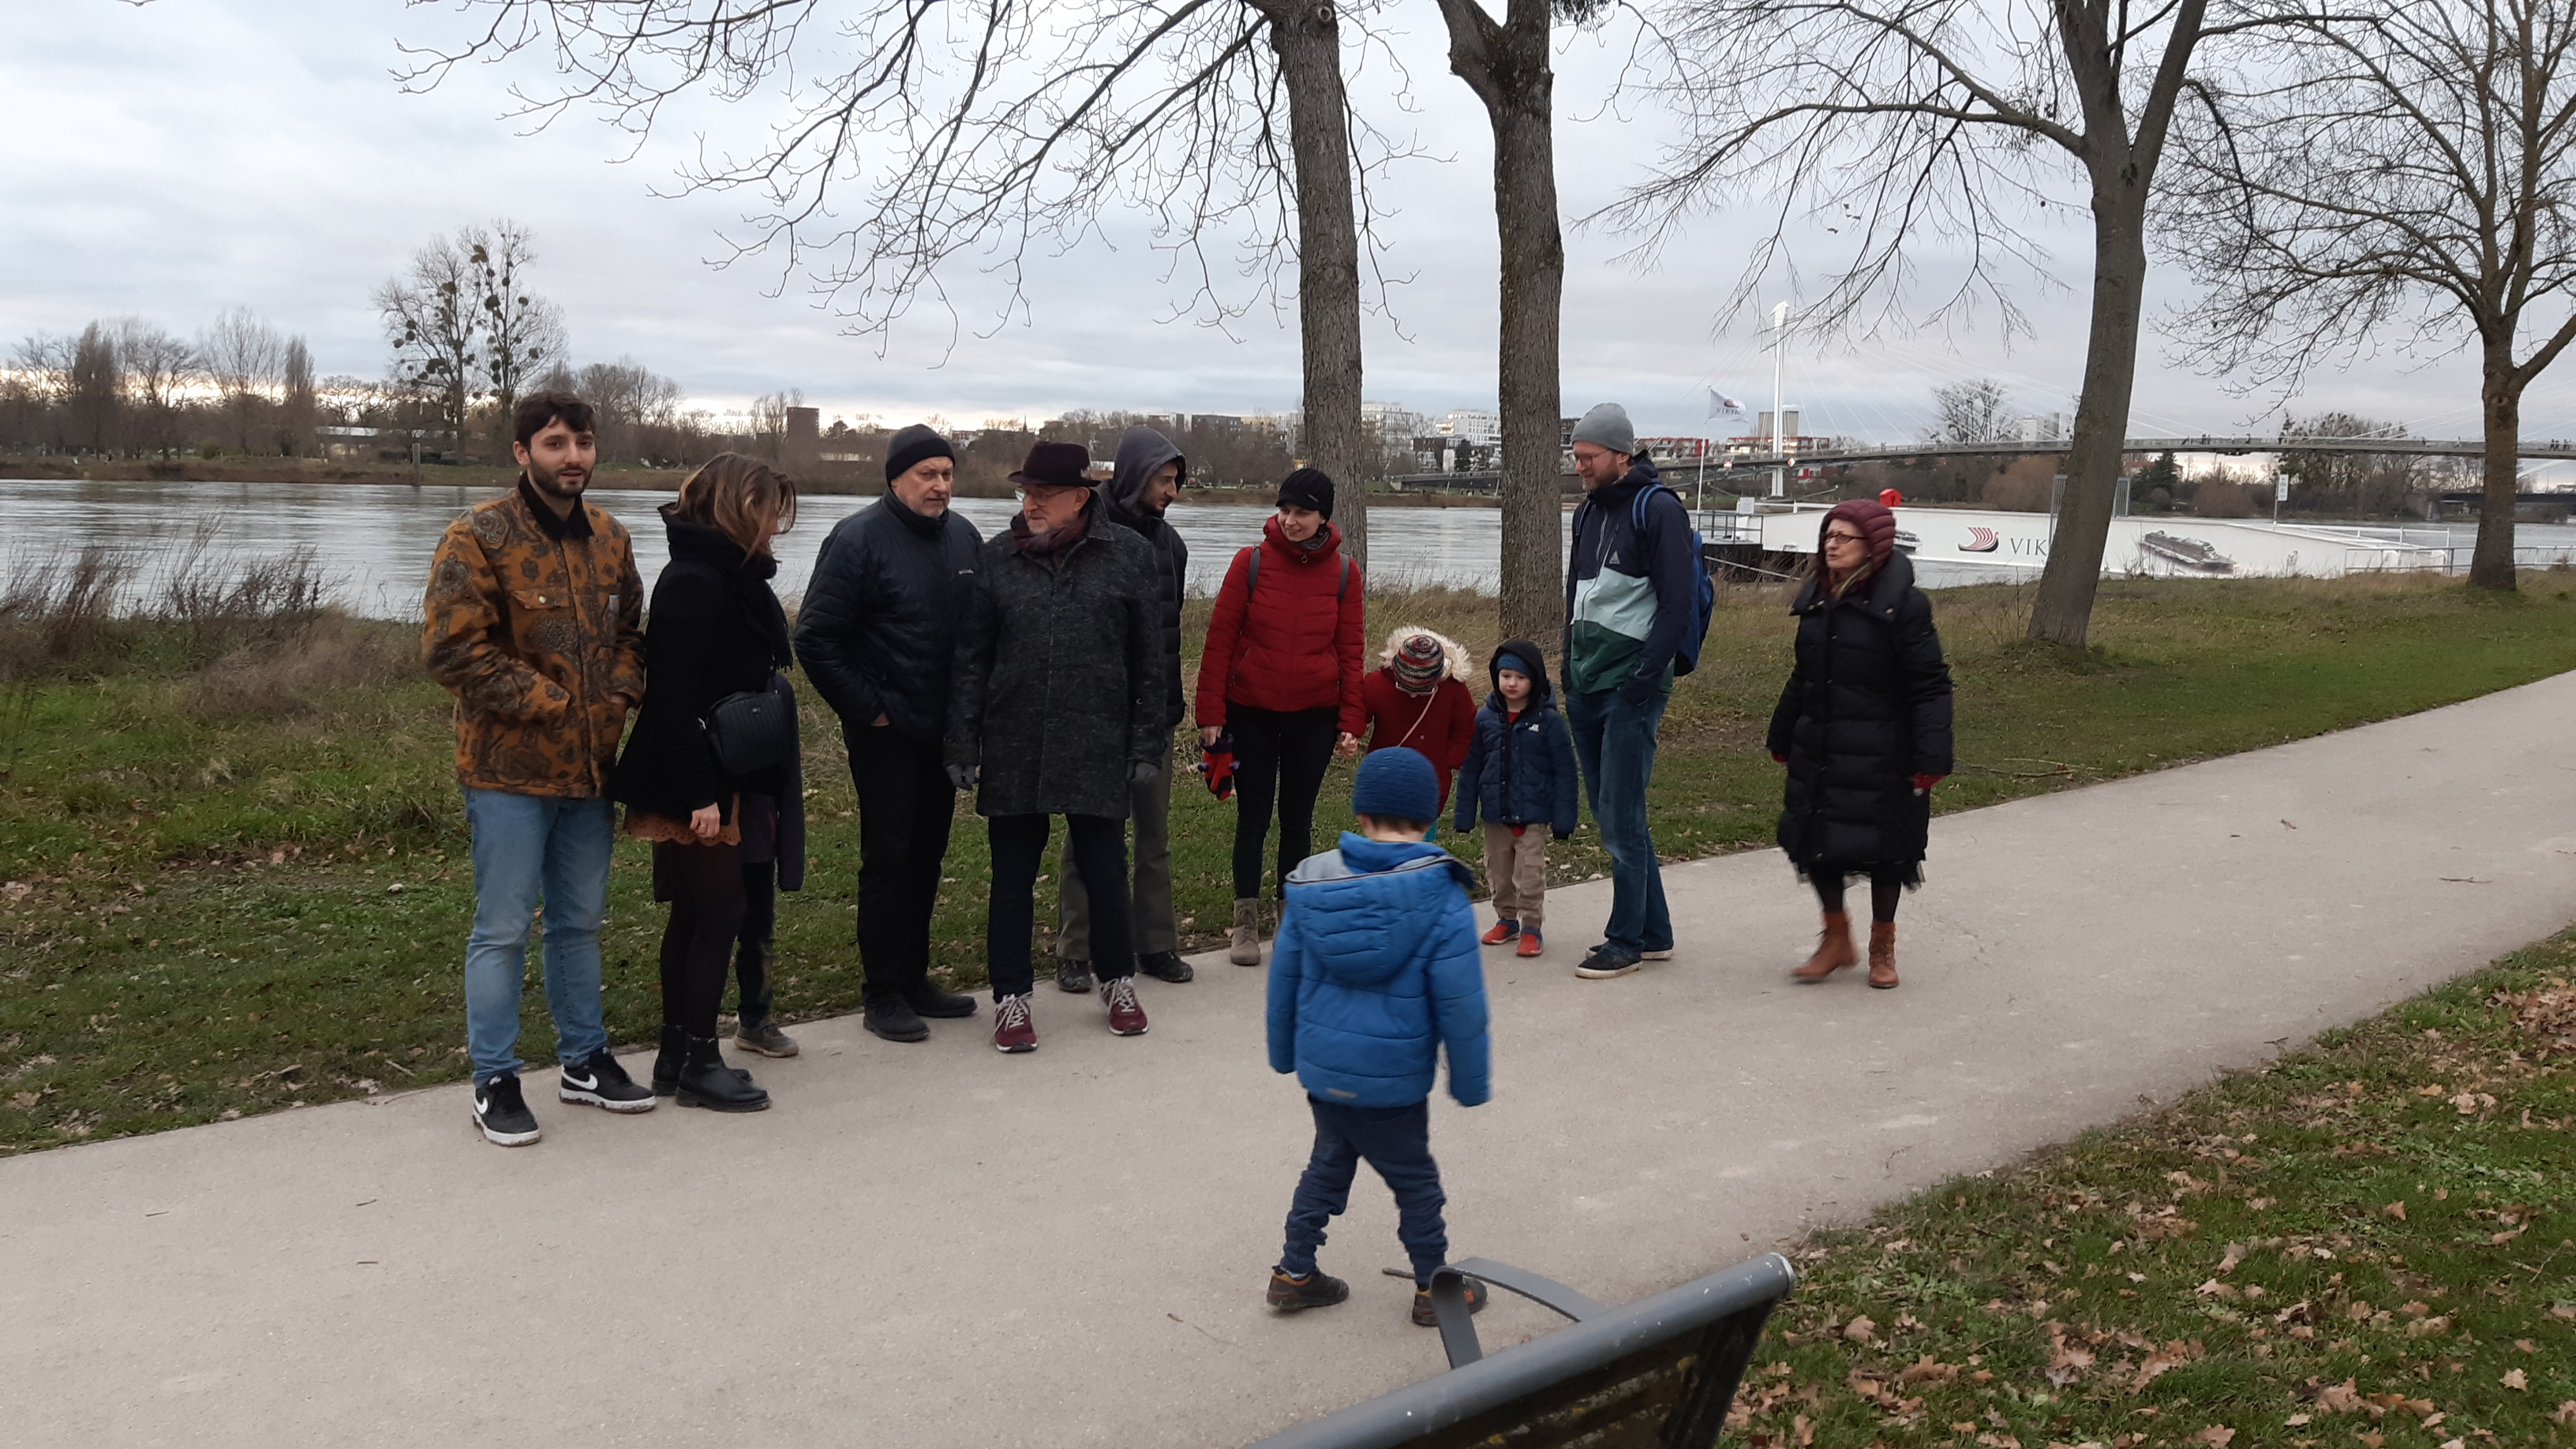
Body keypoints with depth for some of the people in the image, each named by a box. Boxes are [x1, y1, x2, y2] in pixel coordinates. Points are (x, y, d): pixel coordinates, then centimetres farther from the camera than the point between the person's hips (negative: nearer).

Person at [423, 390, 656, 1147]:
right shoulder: (480, 537, -11)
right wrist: (548, 702, -16)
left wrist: (618, 695, -1)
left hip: (589, 765, 6)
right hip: (508, 766, -6)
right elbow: (452, 649, -16)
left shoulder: (609, 538, 9)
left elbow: (629, 632, 18)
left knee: (580, 921, 16)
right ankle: (494, 1082, 12)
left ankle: (585, 1059, 29)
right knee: (503, 928, 1)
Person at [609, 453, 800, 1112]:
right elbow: (672, 698, -22)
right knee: (719, 912, -3)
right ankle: (697, 1061, 8)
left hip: (726, 778, 10)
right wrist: (700, 793, -23)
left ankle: (678, 1052, 23)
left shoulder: (732, 575, 12)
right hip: (697, 785, -10)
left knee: (695, 913, 14)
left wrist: (737, 784, 12)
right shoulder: (694, 582, -17)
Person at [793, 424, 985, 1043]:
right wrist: (866, 709, -12)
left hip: (945, 730, 6)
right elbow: (815, 638, -13)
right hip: (887, 732, -6)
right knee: (888, 858, -2)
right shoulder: (859, 538, -12)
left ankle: (913, 980, 24)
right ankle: (882, 996, 7)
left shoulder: (964, 538, 7)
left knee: (927, 856, 13)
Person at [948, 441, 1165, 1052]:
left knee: (1105, 869, 8)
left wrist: (1146, 742, 0)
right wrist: (962, 745, -1)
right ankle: (1010, 997, 21)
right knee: (1012, 875, 8)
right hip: (1013, 747, 1)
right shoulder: (998, 557, 1)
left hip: (1098, 748, -1)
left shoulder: (1129, 554, -1)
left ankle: (1117, 983, 29)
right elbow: (970, 659, 3)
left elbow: (1148, 659, 2)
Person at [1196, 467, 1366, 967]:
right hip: (1251, 713, -1)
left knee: (1298, 819, 11)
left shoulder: (1343, 572, -1)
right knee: (1253, 818, 4)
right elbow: (1220, 639, -4)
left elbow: (1350, 650, 4)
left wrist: (1350, 720, 0)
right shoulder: (1251, 562, -6)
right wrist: (1210, 712, -7)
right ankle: (1246, 923, 17)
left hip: (1315, 717, 1)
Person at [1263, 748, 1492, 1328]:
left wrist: (1283, 1051, 18)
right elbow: (1460, 1003, -13)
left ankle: (1294, 1273, 30)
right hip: (1393, 1080, -4)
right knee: (1414, 1179, 14)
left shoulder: (1311, 881, -4)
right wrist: (1471, 1081, -1)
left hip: (1320, 1067, 4)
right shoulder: (1441, 898, -16)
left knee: (1329, 1162, 23)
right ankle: (1434, 1289, 28)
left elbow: (1283, 976, 5)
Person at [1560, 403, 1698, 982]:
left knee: (1621, 818, -5)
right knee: (1611, 816, 11)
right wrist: (1571, 672, 15)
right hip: (1587, 688, 8)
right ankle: (1653, 932, 21)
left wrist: (1645, 678, -18)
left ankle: (1625, 942, 5)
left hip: (1630, 688, -8)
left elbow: (1678, 603, -14)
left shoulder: (1658, 509, -9)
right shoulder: (1589, 511, 16)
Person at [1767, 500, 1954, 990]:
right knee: (1815, 841, 5)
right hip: (1817, 752, 6)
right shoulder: (1817, 600, 8)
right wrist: (1783, 740, 19)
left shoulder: (1903, 604, -12)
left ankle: (1882, 947, 25)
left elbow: (1930, 687, -12)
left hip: (1880, 758, -6)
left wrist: (1930, 760, -17)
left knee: (1883, 848, 7)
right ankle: (1836, 938, 24)